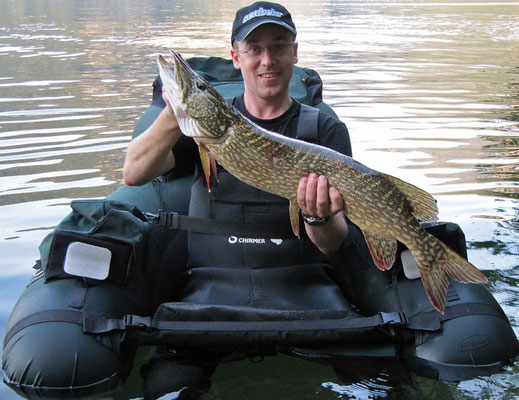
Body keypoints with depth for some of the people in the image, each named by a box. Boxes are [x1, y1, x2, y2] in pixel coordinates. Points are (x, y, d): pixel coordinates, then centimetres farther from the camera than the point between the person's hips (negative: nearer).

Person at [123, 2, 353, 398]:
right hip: (213, 284, 0)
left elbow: (332, 243, 0)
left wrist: (320, 218, -24)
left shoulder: (326, 129, 9)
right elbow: (134, 174, -4)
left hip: (303, 287, 0)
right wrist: (174, 118, -21)